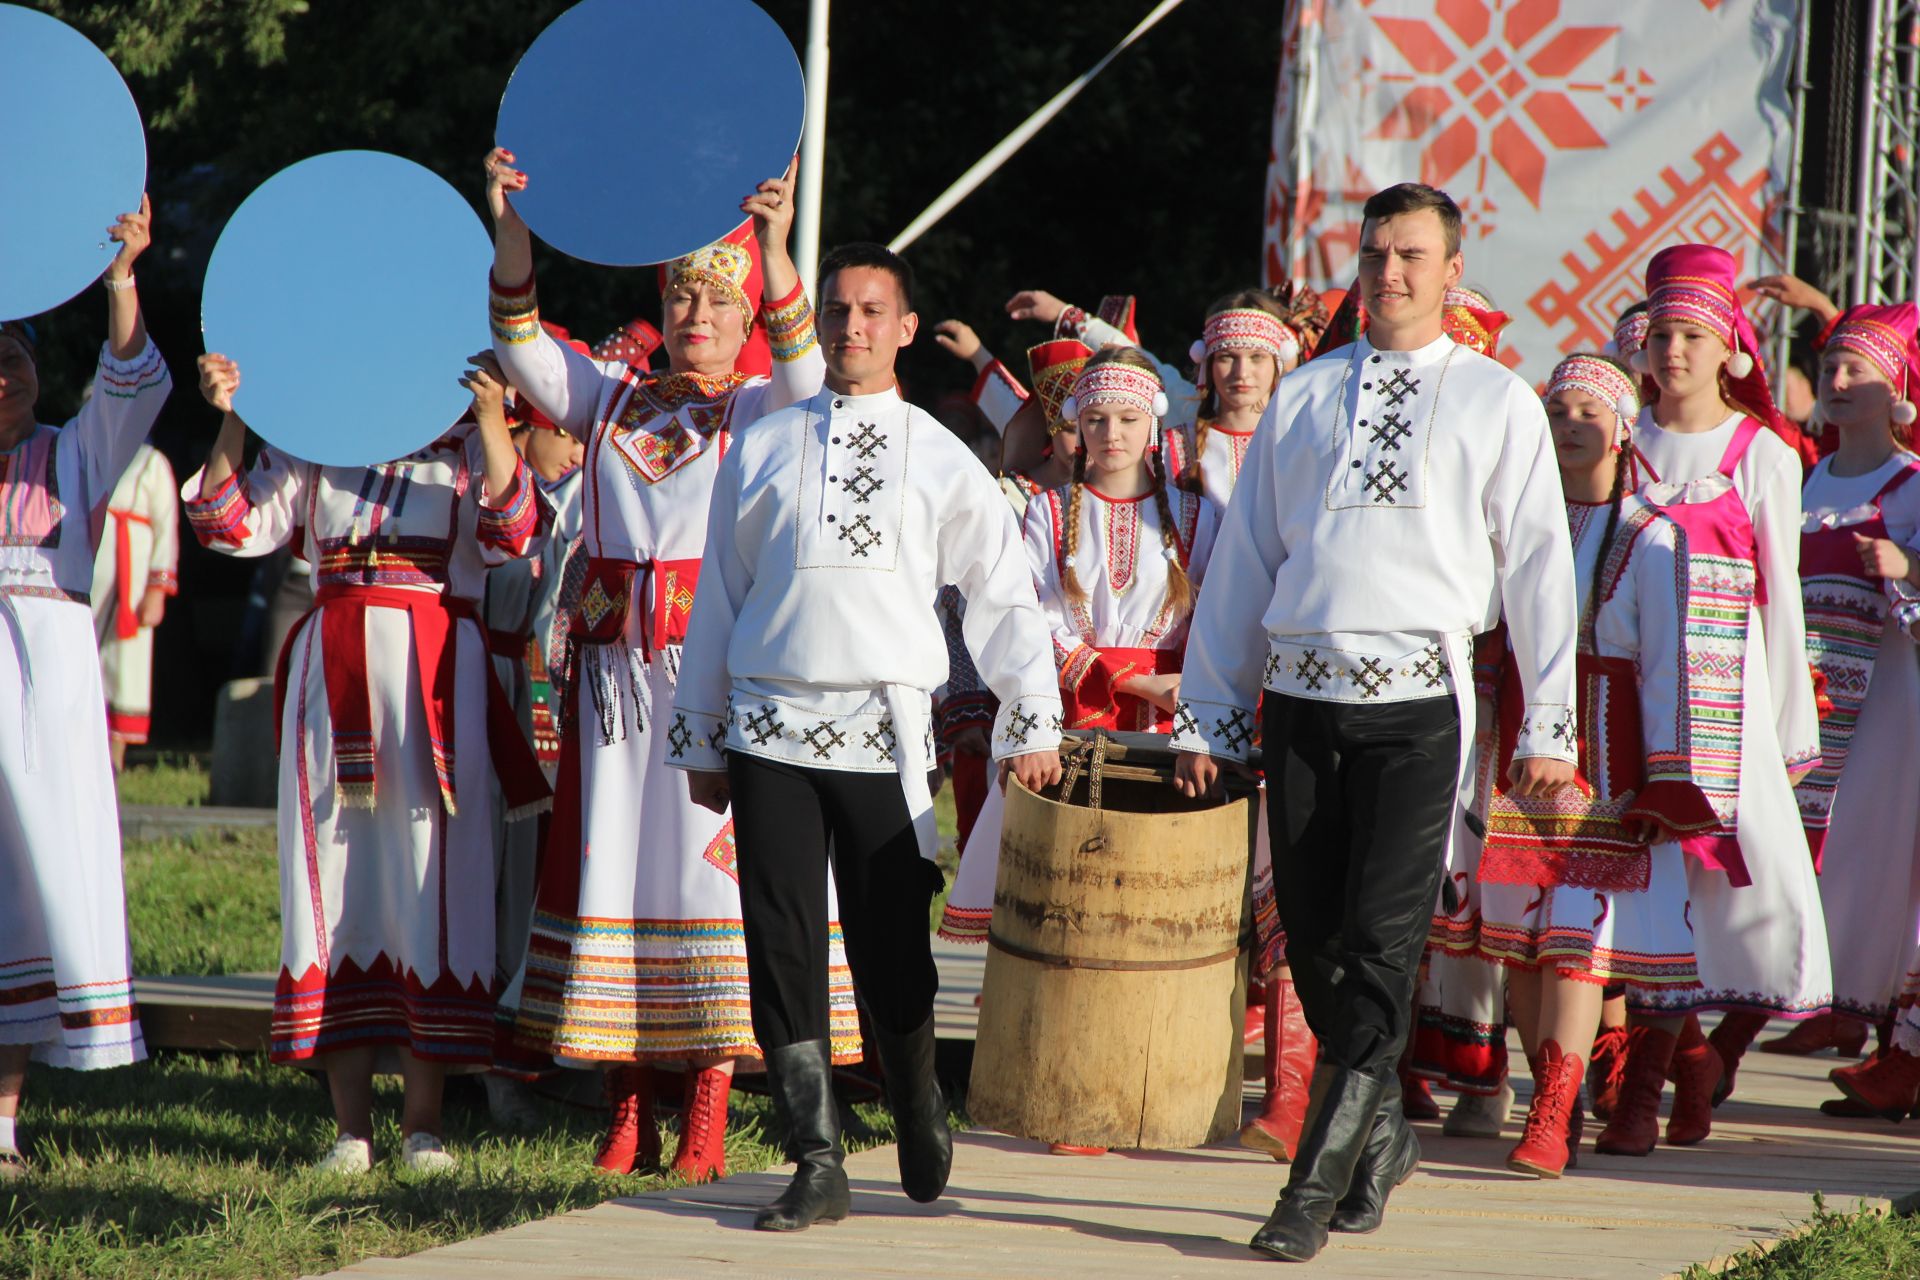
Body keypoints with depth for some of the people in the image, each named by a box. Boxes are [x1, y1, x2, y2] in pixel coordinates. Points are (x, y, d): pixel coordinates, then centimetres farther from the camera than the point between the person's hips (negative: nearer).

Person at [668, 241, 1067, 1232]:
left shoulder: (941, 459, 9)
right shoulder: (762, 449, 13)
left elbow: (1004, 594, 11)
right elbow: (719, 594, 15)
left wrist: (1032, 722, 4)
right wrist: (698, 739, 14)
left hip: (885, 734, -1)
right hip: (770, 732, 1)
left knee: (891, 945, 0)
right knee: (784, 944, -5)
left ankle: (924, 1137, 22)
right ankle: (818, 1164, -3)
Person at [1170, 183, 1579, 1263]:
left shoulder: (1499, 403, 8)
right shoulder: (1303, 399, 15)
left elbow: (1538, 566, 7)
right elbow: (1244, 559, 17)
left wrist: (1548, 725, 0)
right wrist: (1208, 717, 13)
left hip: (1418, 698, -3)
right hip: (1299, 696, 3)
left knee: (1383, 941, -11)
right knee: (1312, 940, 5)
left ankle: (1319, 1183, -11)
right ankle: (1382, 1133, 24)